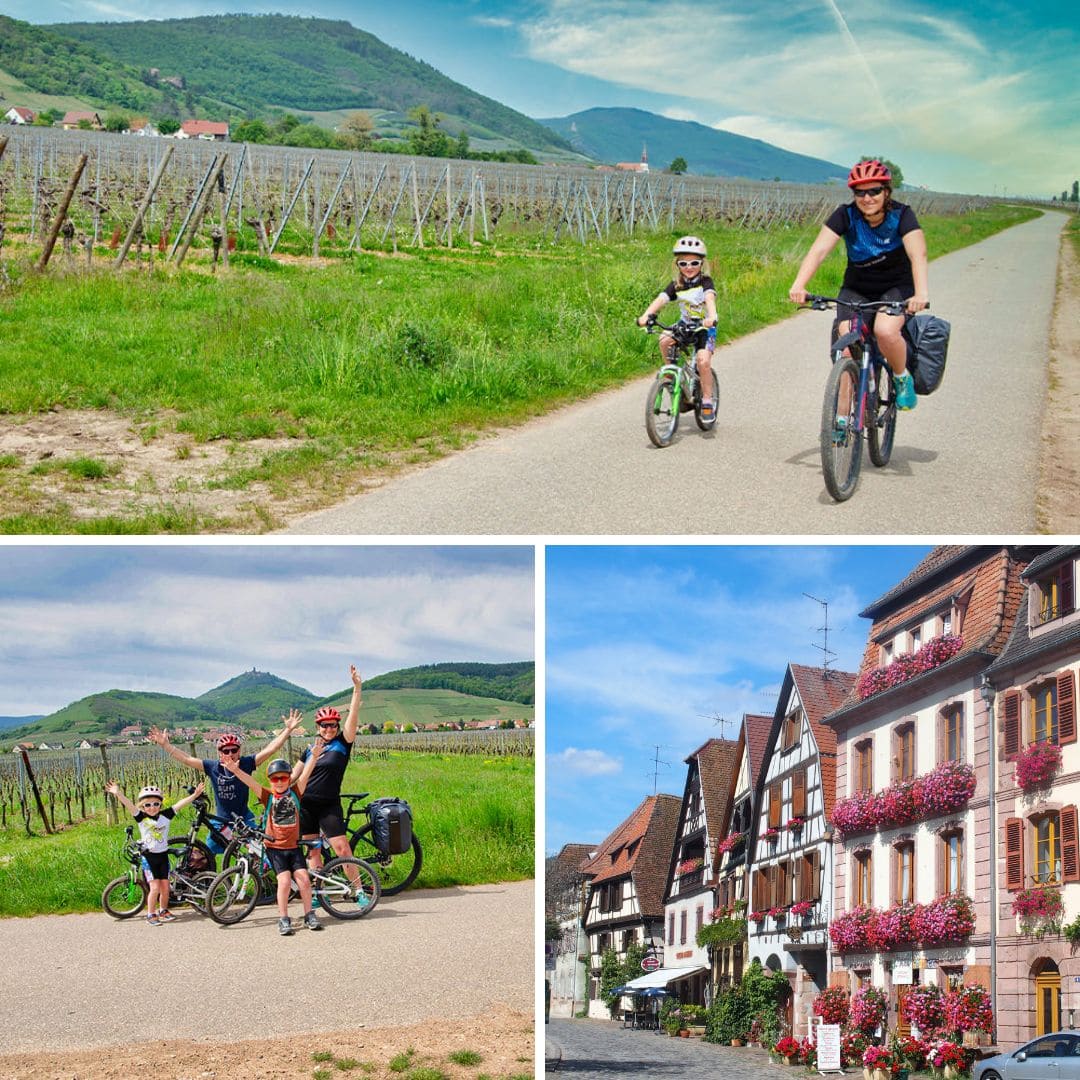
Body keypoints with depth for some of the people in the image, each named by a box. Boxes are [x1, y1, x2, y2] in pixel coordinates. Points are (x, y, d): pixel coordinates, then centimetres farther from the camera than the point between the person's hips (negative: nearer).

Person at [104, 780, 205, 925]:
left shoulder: (165, 816, 0)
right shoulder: (141, 818, -8)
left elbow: (179, 804, -6)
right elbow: (129, 805, -22)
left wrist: (194, 795, -14)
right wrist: (118, 794, -37)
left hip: (163, 855, 3)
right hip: (149, 857, -3)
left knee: (165, 887, 6)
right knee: (155, 887, -8)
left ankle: (163, 911, 26)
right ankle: (150, 914, 5)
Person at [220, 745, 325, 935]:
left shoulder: (294, 793, 3)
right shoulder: (268, 796, -2)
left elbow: (305, 774, -8)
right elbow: (251, 782, -15)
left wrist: (314, 756, -21)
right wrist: (236, 771, -29)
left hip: (293, 845, 2)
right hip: (274, 846, -2)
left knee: (303, 878, -8)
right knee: (284, 879, -14)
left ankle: (309, 915, 8)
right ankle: (283, 919, -3)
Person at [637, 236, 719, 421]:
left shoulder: (705, 282, -13)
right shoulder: (676, 285, -4)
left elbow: (710, 298, -32)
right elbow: (661, 299, -19)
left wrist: (711, 317, -53)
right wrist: (646, 315, -37)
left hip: (705, 328, -4)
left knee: (703, 359, -25)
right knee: (664, 340, -24)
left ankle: (708, 399, -10)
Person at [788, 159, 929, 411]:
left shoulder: (902, 215, -18)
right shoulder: (846, 215, -14)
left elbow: (917, 254, -33)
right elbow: (819, 250, -26)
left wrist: (921, 293, -52)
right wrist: (799, 285, -44)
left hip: (896, 287, -2)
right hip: (856, 289, 2)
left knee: (885, 330, -31)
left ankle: (903, 378, -1)